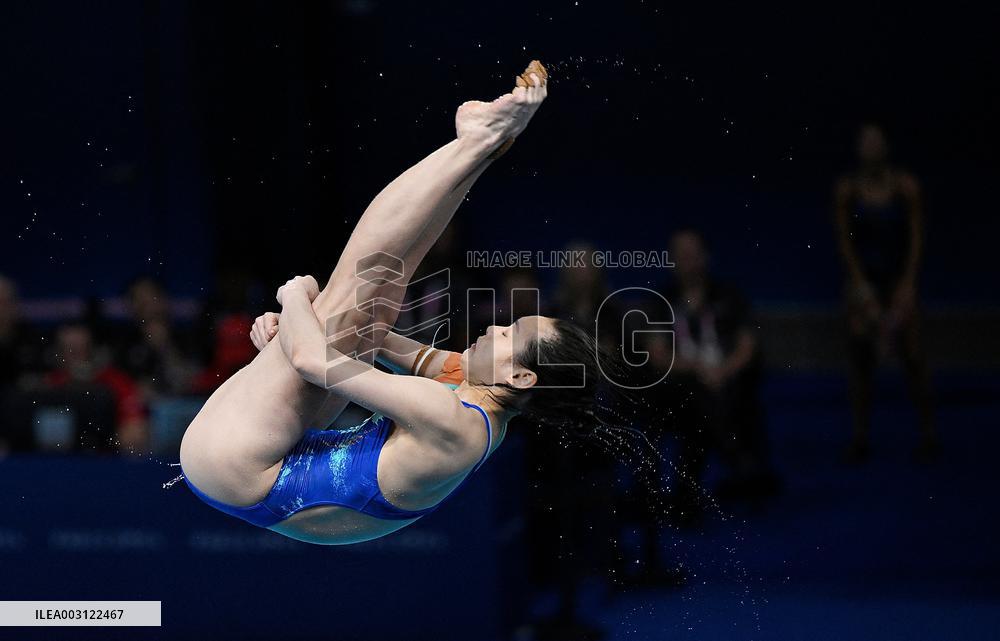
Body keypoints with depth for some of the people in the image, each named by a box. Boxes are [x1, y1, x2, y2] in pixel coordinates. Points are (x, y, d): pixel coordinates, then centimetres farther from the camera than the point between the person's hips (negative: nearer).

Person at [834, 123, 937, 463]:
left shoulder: (906, 186, -4)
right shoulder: (846, 189, -1)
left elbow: (916, 238, -3)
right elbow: (844, 240, 0)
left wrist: (908, 283, -9)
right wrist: (859, 283, -7)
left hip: (900, 278, -1)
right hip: (863, 279, 1)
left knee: (912, 355, -6)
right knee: (861, 357, 0)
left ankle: (928, 432, 2)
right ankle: (860, 437, 3)